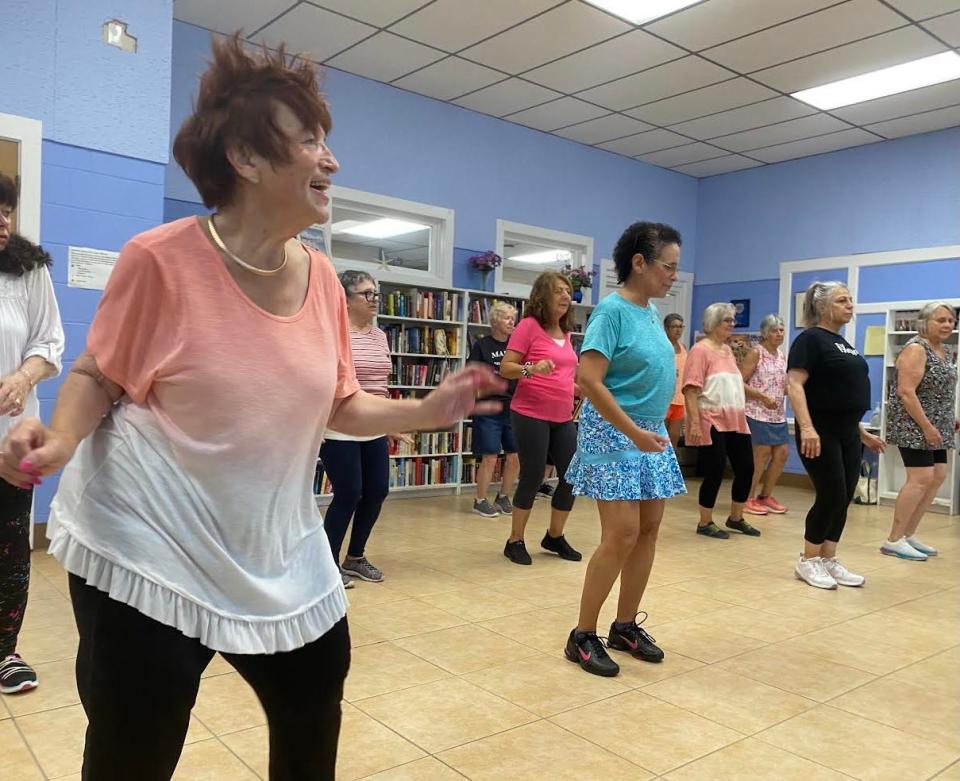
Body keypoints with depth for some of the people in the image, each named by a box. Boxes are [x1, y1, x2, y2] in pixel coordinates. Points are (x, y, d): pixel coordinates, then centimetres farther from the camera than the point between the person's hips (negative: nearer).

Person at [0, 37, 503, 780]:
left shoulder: (322, 278, -2)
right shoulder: (162, 258, -18)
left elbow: (339, 405, 6)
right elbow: (96, 377, -5)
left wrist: (428, 411, -7)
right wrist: (61, 439, -25)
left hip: (276, 551, 6)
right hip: (149, 549, -5)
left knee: (314, 709, 19)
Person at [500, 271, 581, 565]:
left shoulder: (565, 331, 13)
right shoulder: (529, 325, -8)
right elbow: (505, 368, -12)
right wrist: (531, 369, -29)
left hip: (563, 417, 7)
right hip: (531, 415, -7)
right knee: (532, 477, -2)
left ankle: (555, 537, 26)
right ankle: (515, 541, 15)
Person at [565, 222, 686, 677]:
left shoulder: (652, 312, 10)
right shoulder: (612, 309, -14)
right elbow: (589, 380, -22)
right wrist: (634, 432, -22)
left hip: (651, 433, 9)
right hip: (614, 434, -8)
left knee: (648, 530, 9)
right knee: (622, 535, -11)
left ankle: (625, 625, 23)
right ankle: (582, 636, 3)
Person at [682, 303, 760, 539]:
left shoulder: (727, 349, 15)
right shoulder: (700, 350, -11)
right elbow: (691, 389, -17)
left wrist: (740, 414, 21)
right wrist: (695, 423, -23)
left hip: (735, 420, 8)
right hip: (711, 421, -8)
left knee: (746, 468, 10)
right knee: (715, 472, -3)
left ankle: (736, 518, 27)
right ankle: (705, 523, 14)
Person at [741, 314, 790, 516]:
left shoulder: (781, 356, 14)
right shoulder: (756, 353, -8)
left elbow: (783, 387, 20)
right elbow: (739, 383, -14)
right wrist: (762, 397, -20)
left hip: (778, 415, 8)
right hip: (757, 413, -8)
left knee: (782, 453, 7)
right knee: (762, 454, -6)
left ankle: (765, 496, 21)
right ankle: (748, 499, 6)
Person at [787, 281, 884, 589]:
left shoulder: (843, 343, 17)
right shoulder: (811, 339, -9)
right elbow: (794, 385, -19)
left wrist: (862, 433, 21)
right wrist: (806, 427, -30)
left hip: (848, 434, 8)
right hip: (820, 433, -8)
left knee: (844, 499, 9)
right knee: (831, 496, -6)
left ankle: (829, 560, 20)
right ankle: (808, 561, 9)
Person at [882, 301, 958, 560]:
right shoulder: (916, 349, -14)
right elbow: (906, 392, -21)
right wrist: (926, 426, -22)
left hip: (933, 427, 10)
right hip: (914, 426, -10)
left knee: (937, 476, 7)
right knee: (921, 478, -14)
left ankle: (908, 534, 14)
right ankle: (893, 541, -8)